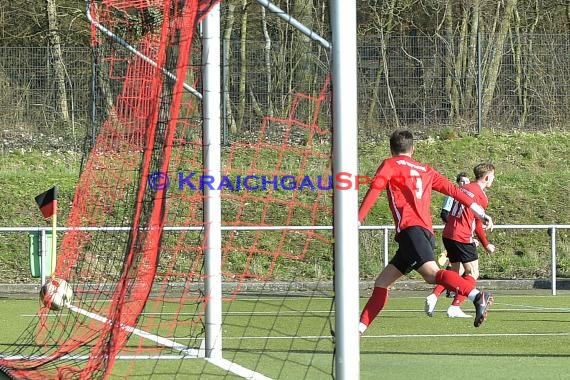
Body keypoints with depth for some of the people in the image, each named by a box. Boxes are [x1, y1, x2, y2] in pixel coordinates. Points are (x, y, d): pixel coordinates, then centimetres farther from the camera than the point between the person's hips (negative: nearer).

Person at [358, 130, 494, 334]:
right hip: (427, 232, 8)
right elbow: (453, 190, 24)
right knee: (382, 282, 14)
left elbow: (375, 188, -4)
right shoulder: (425, 170, 28)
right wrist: (482, 214, 24)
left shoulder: (390, 164, 12)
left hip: (410, 229, -8)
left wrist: (358, 218, -8)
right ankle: (360, 327, 10)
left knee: (432, 273, -30)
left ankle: (477, 296, -51)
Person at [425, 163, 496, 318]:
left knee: (456, 272, 19)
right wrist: (486, 245, 5)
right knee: (473, 273, 2)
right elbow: (477, 225, -7)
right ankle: (454, 308, -6)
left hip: (448, 234, 8)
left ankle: (433, 296, 0)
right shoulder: (481, 196, -10)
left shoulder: (464, 188, 13)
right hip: (463, 238, -8)